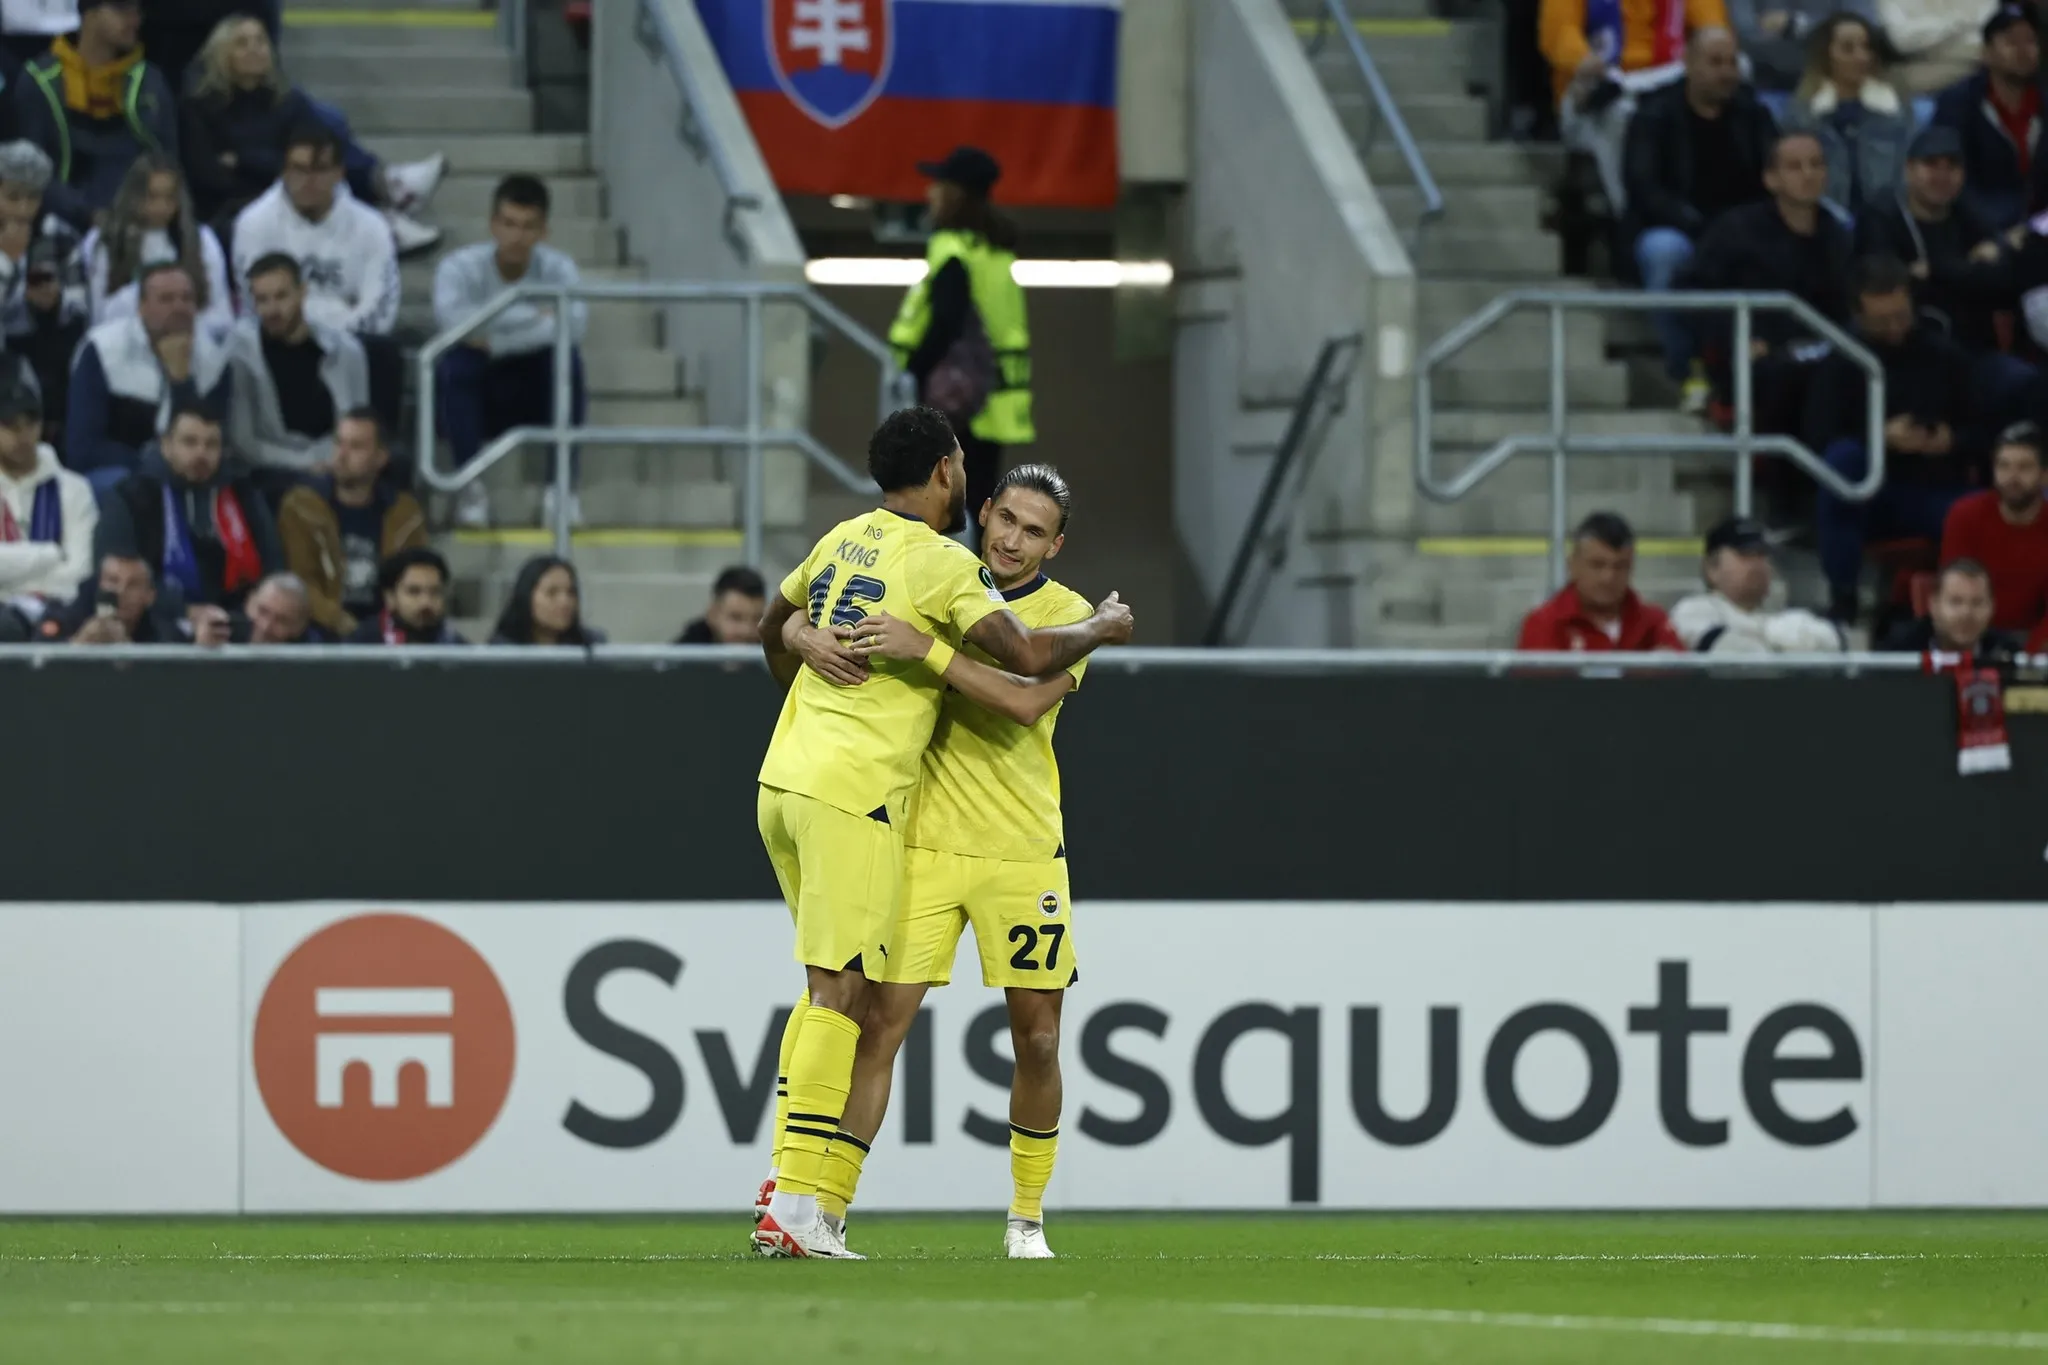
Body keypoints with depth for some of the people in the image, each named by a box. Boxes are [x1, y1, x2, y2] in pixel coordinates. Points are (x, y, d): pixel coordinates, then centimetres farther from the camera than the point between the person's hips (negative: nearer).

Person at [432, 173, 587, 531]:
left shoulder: (558, 268, -11)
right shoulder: (460, 267, -15)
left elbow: (575, 323, -31)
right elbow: (451, 318, -37)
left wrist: (495, 342, -33)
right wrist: (533, 316, -32)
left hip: (537, 398, 1)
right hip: (478, 401, -1)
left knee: (565, 355, -29)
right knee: (455, 362, -32)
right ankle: (470, 486, -19)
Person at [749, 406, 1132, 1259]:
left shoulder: (843, 541, 14)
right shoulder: (942, 564, -8)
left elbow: (773, 628, 30)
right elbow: (1026, 658, -15)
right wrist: (1100, 630, 4)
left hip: (785, 775, 8)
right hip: (853, 794, -8)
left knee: (833, 986, 16)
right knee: (841, 994, -7)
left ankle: (786, 1181, 10)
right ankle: (795, 1207, -12)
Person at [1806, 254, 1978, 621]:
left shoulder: (1945, 356, 5)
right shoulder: (1841, 364, -1)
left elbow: (1979, 433, 9)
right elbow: (1818, 439, -10)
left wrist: (1954, 441, -15)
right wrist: (1882, 438, -24)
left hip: (1936, 494, 0)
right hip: (1869, 499, 0)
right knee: (1842, 457, -34)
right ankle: (1842, 599, -27)